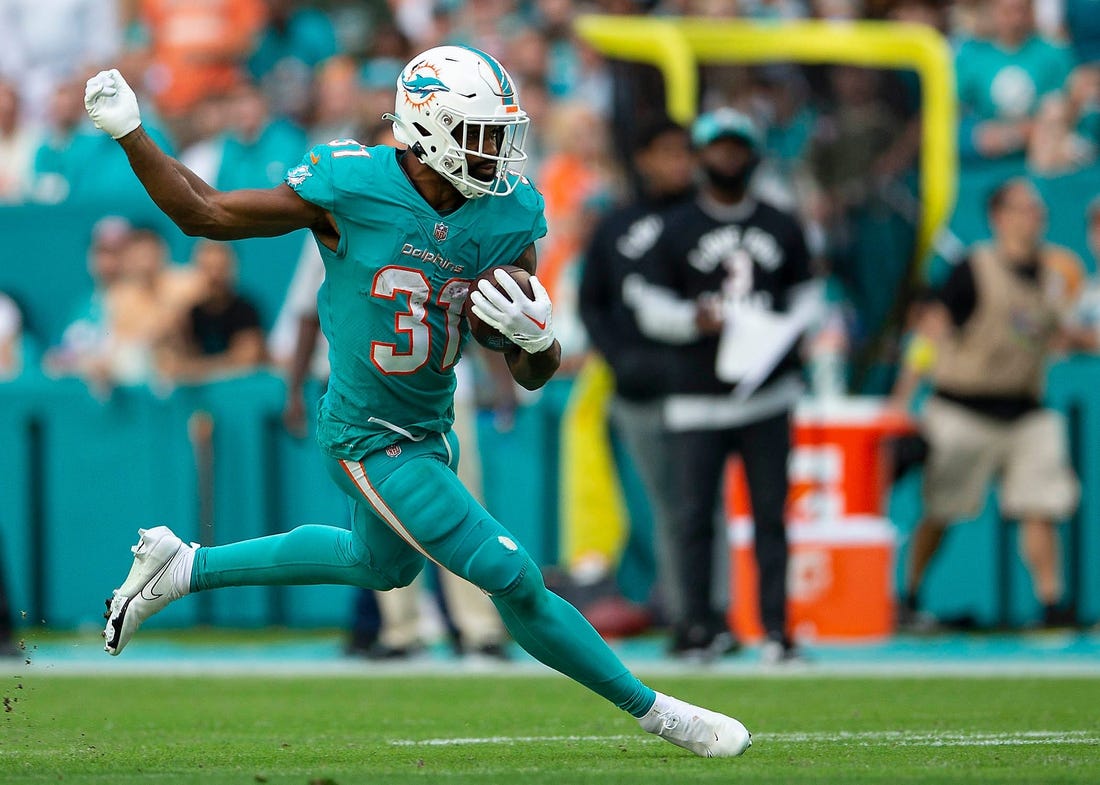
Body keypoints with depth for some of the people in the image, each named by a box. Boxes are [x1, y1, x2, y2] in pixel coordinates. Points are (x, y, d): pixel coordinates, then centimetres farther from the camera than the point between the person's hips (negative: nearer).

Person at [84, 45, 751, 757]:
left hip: (429, 429, 7)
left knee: (381, 564, 31)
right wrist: (128, 132, -17)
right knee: (516, 583, -8)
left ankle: (184, 566, 43)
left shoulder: (507, 216, -7)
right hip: (374, 444, -7)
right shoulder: (353, 189, -21)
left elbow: (534, 376, -2)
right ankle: (652, 709, 9)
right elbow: (204, 214, -9)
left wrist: (536, 336, -24)